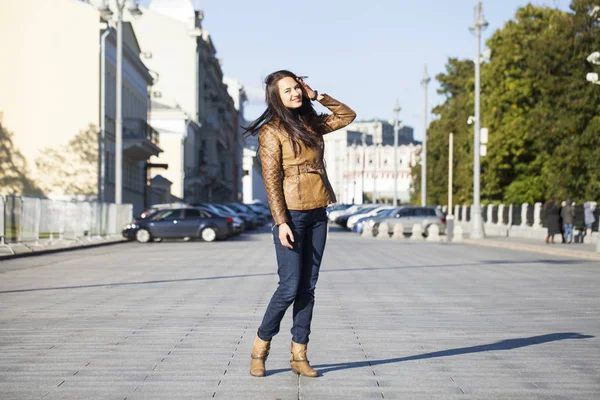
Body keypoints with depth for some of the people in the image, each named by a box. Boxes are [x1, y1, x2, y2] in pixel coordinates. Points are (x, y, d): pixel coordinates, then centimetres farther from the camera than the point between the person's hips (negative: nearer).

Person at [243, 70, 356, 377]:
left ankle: (299, 355, 10)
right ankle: (260, 347, 10)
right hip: (291, 214, -6)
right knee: (290, 287, -7)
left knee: (308, 287, 5)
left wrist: (317, 96, 11)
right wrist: (281, 222, -17)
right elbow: (271, 179, -10)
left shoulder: (311, 123, 13)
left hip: (317, 214, 6)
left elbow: (347, 115, 23)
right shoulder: (272, 131, -5)